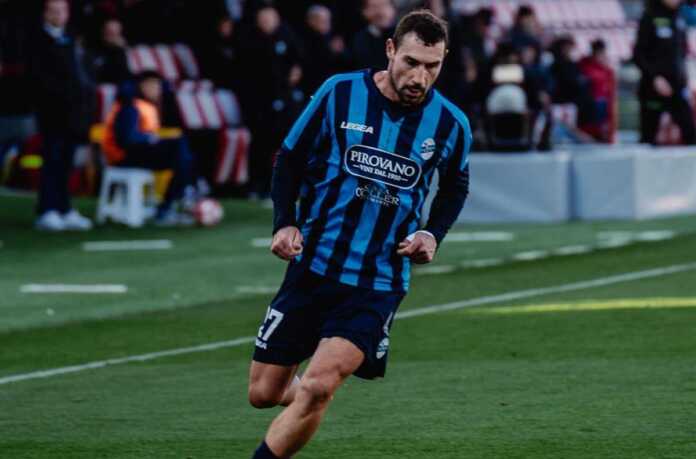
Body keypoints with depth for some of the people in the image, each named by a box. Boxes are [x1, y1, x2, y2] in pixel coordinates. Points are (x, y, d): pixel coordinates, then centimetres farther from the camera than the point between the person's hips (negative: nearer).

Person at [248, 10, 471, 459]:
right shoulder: (340, 93, -7)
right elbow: (290, 159, 5)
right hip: (313, 266, 1)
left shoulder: (451, 124, -2)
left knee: (317, 387, -21)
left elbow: (455, 187, 18)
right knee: (263, 393, 5)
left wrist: (433, 235, 0)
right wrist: (285, 223, -9)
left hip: (379, 282, -1)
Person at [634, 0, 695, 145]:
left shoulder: (679, 19, 9)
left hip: (677, 85, 4)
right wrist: (655, 77, -18)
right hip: (653, 88, -4)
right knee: (648, 137, 4)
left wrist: (683, 77, 9)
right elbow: (638, 55, -9)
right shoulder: (650, 18, -7)